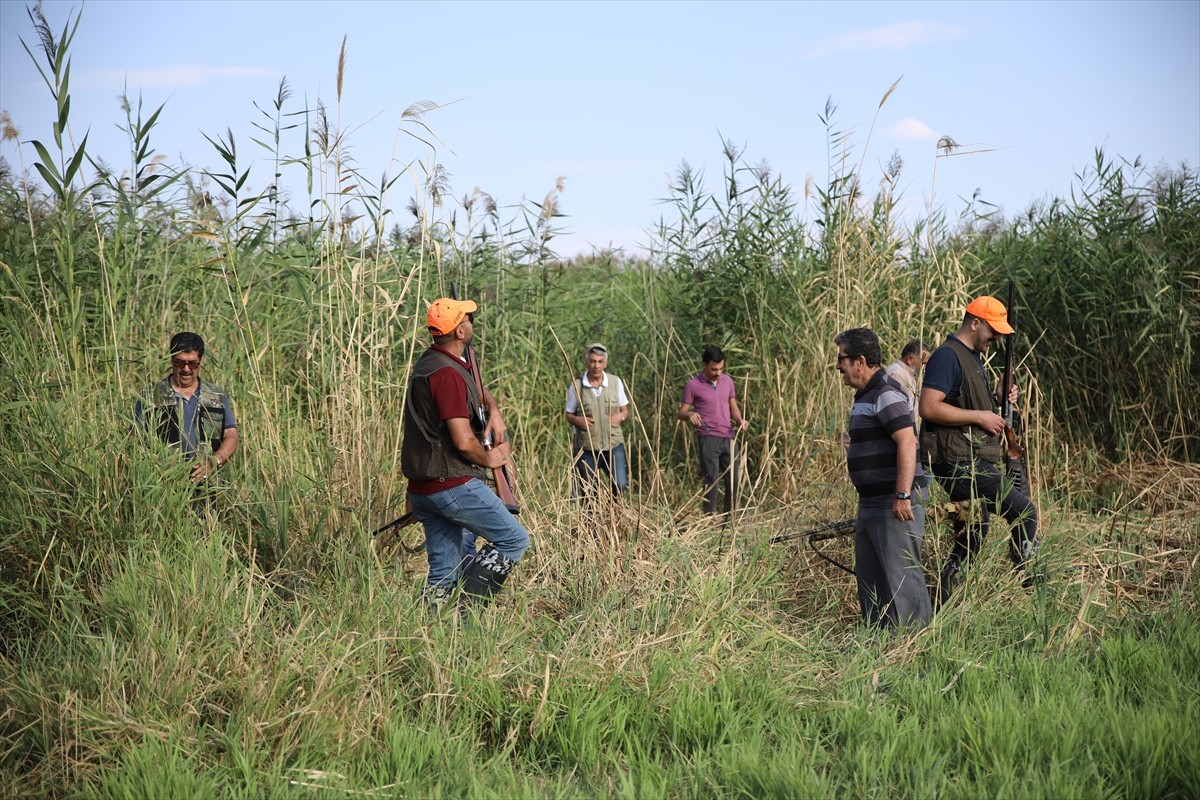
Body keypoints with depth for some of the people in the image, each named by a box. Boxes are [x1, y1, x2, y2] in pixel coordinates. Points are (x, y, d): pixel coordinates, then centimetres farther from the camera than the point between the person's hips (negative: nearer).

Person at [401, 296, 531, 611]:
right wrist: (489, 459, -4)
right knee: (515, 539, 0)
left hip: (422, 488, 10)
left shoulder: (428, 362, 14)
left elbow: (478, 389, 32)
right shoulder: (448, 373, -18)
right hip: (452, 485, -10)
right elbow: (464, 441, -23)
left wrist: (493, 410, 11)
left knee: (444, 572, 12)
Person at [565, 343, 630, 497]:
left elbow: (625, 410, 12)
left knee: (620, 485, -11)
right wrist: (577, 420, -15)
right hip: (587, 448, -1)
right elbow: (569, 415, 7)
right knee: (588, 491, 3)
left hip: (613, 444, 1)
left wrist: (621, 416, -11)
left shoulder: (616, 382, 2)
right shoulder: (576, 386, -3)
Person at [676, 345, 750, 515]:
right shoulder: (694, 385, -5)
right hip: (708, 439, -5)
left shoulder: (727, 381, 9)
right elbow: (680, 413, -1)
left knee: (733, 480, 7)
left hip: (728, 437, 5)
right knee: (712, 482, -5)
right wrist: (689, 414, -24)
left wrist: (739, 420, -4)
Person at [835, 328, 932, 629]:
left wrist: (903, 496, -28)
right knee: (870, 578, 15)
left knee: (901, 573, -8)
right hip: (872, 503, 11)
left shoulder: (886, 395, -16)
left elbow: (907, 442, -25)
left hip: (894, 505, -11)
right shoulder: (866, 395, 17)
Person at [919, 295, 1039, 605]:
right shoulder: (948, 356, -12)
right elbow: (929, 408, -22)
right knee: (1024, 512, -14)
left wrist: (996, 402, 11)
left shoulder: (974, 358, 20)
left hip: (973, 462, 11)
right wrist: (979, 416, -17)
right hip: (958, 461, -11)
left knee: (969, 542, 11)